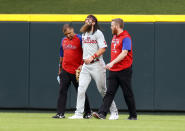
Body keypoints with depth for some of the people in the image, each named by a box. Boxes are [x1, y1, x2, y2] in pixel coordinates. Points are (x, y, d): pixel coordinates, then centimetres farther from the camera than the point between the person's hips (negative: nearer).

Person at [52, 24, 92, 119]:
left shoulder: (80, 39, -7)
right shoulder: (64, 40, 12)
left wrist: (82, 65, -15)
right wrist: (60, 68, 21)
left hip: (76, 71, -5)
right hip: (65, 70, 5)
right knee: (62, 91, -2)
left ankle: (88, 112, 14)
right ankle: (60, 113, -1)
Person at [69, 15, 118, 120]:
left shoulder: (98, 33, -7)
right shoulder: (84, 34, 17)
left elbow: (103, 48, -16)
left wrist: (92, 57, -22)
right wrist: (83, 59, 17)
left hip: (96, 65, -7)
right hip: (86, 65, 7)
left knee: (103, 90, -2)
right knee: (81, 89, -4)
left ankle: (114, 112, 9)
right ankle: (79, 113, -2)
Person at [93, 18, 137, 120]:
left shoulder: (126, 38, -12)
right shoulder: (114, 37, 16)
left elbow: (124, 53, -23)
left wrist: (112, 62, -31)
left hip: (124, 70, -8)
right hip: (113, 70, 8)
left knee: (127, 94, 1)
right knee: (109, 92, -2)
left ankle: (133, 115, 12)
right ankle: (102, 113, -11)